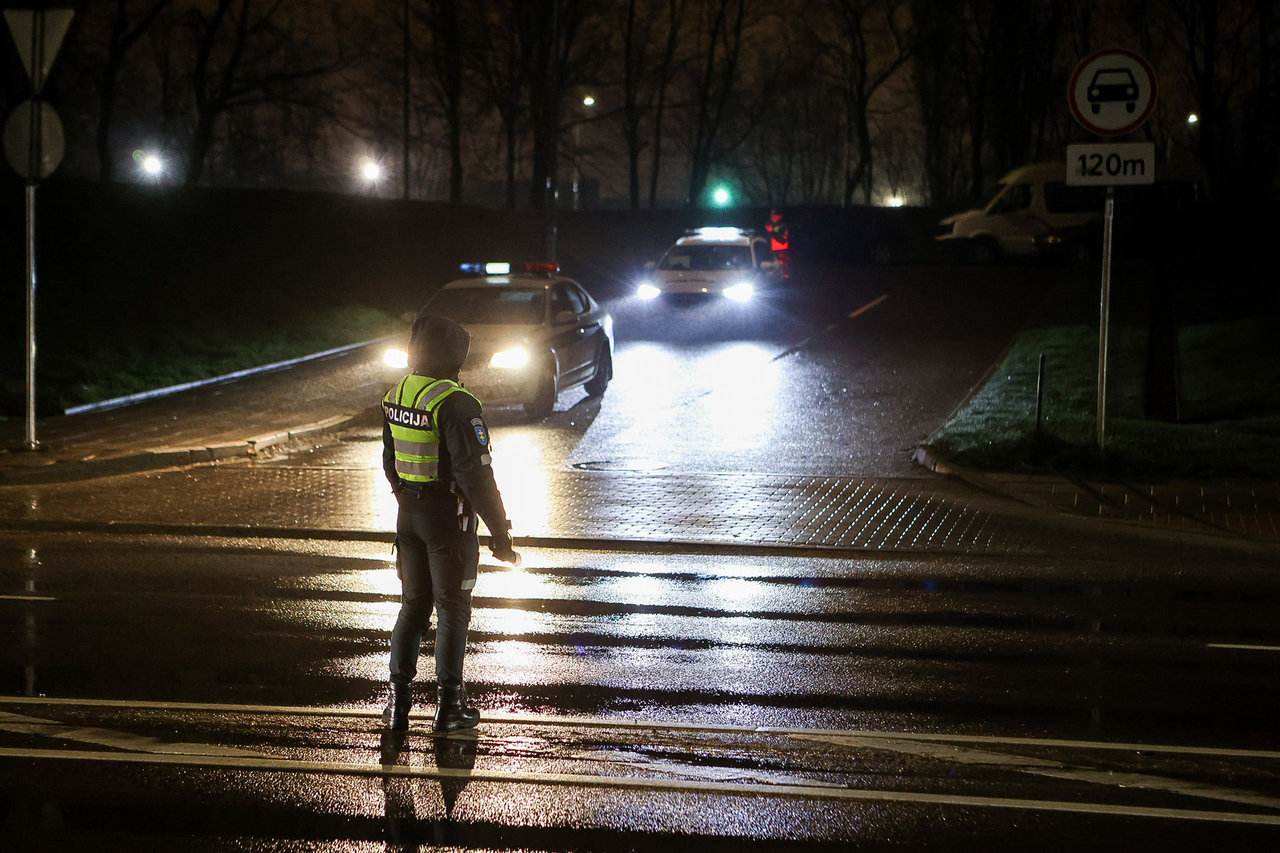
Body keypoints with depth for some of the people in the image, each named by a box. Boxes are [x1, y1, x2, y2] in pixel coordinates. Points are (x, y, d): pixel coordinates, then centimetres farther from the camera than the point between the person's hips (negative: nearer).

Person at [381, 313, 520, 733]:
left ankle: (398, 701, 14)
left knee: (413, 605, 16)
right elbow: (474, 474, -23)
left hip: (408, 514, 7)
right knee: (451, 609, 4)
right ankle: (448, 705, 8)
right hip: (449, 518, -7)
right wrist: (499, 531, -18)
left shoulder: (394, 397, 4)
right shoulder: (455, 404, -21)